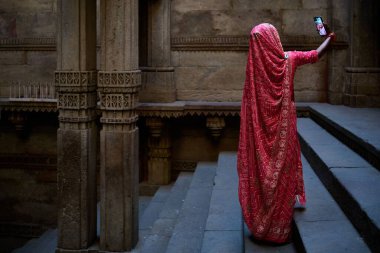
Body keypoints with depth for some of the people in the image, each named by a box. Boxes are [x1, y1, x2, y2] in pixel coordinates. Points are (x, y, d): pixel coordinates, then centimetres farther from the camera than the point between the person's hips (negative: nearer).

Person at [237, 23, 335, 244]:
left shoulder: (254, 64, -4)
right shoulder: (289, 59, -4)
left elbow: (249, 101, -1)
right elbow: (316, 55, 13)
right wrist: (330, 38, 29)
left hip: (260, 129, 0)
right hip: (283, 129, 0)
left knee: (261, 171, 7)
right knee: (281, 170, 8)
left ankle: (260, 225, 14)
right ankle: (278, 228, 13)